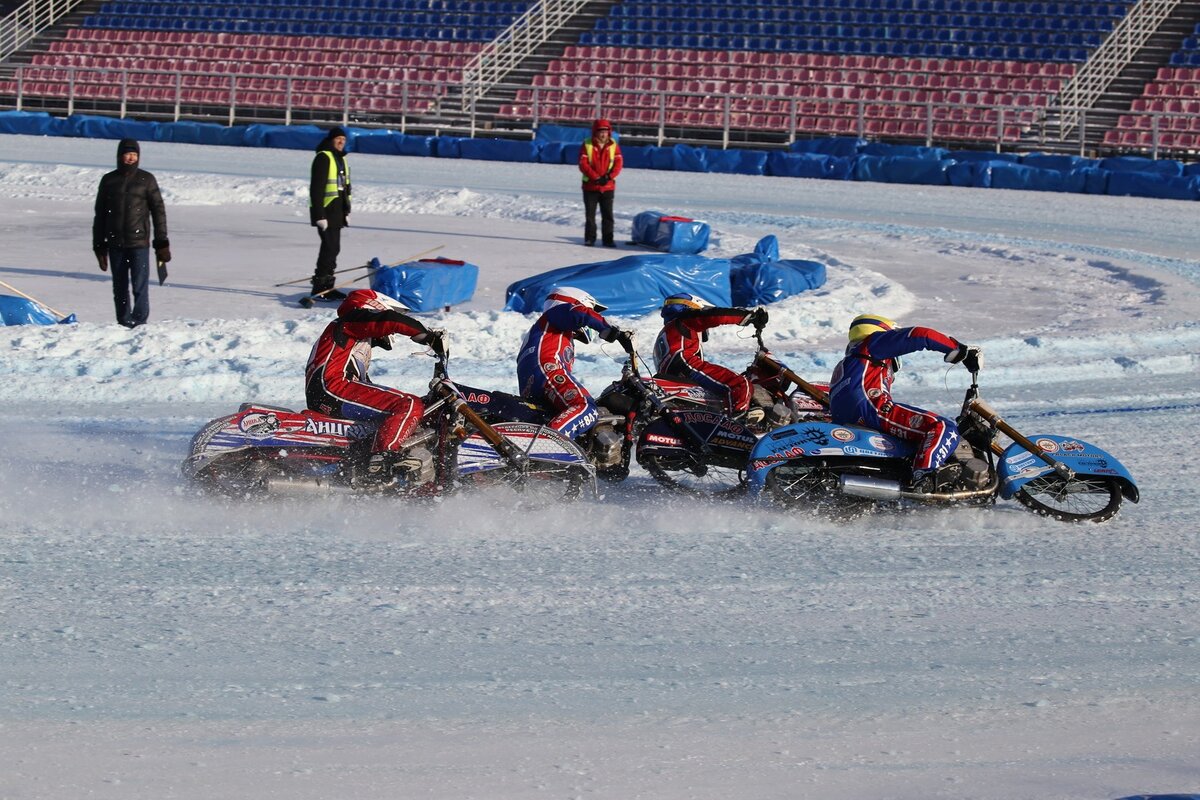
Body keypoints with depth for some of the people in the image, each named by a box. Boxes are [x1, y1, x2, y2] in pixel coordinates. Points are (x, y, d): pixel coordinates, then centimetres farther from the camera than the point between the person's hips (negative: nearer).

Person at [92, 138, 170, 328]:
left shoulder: (146, 180, 2)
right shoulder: (109, 180, 7)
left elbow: (158, 210, 3)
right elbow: (100, 215, 12)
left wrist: (161, 242, -2)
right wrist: (99, 246, 9)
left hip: (139, 242, -3)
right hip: (116, 244, 3)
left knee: (140, 285, -11)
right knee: (120, 287, 7)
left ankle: (139, 322, -10)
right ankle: (124, 323, 14)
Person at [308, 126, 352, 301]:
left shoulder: (341, 159, 17)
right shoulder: (323, 157, -12)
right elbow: (316, 187, -17)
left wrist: (347, 211, 21)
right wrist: (319, 214, -21)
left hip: (337, 212, 9)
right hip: (325, 211, -9)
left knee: (333, 248, 11)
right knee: (329, 247, -12)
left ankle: (327, 285, 18)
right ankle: (319, 288, -8)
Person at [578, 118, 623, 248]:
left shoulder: (613, 146, 1)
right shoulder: (587, 145, -4)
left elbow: (618, 164, -3)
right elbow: (583, 164, -9)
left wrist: (608, 177, -17)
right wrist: (596, 177, -18)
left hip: (608, 186, 1)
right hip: (590, 186, -1)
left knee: (608, 214, 2)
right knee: (590, 214, 4)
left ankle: (608, 239, 6)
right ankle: (590, 238, 11)